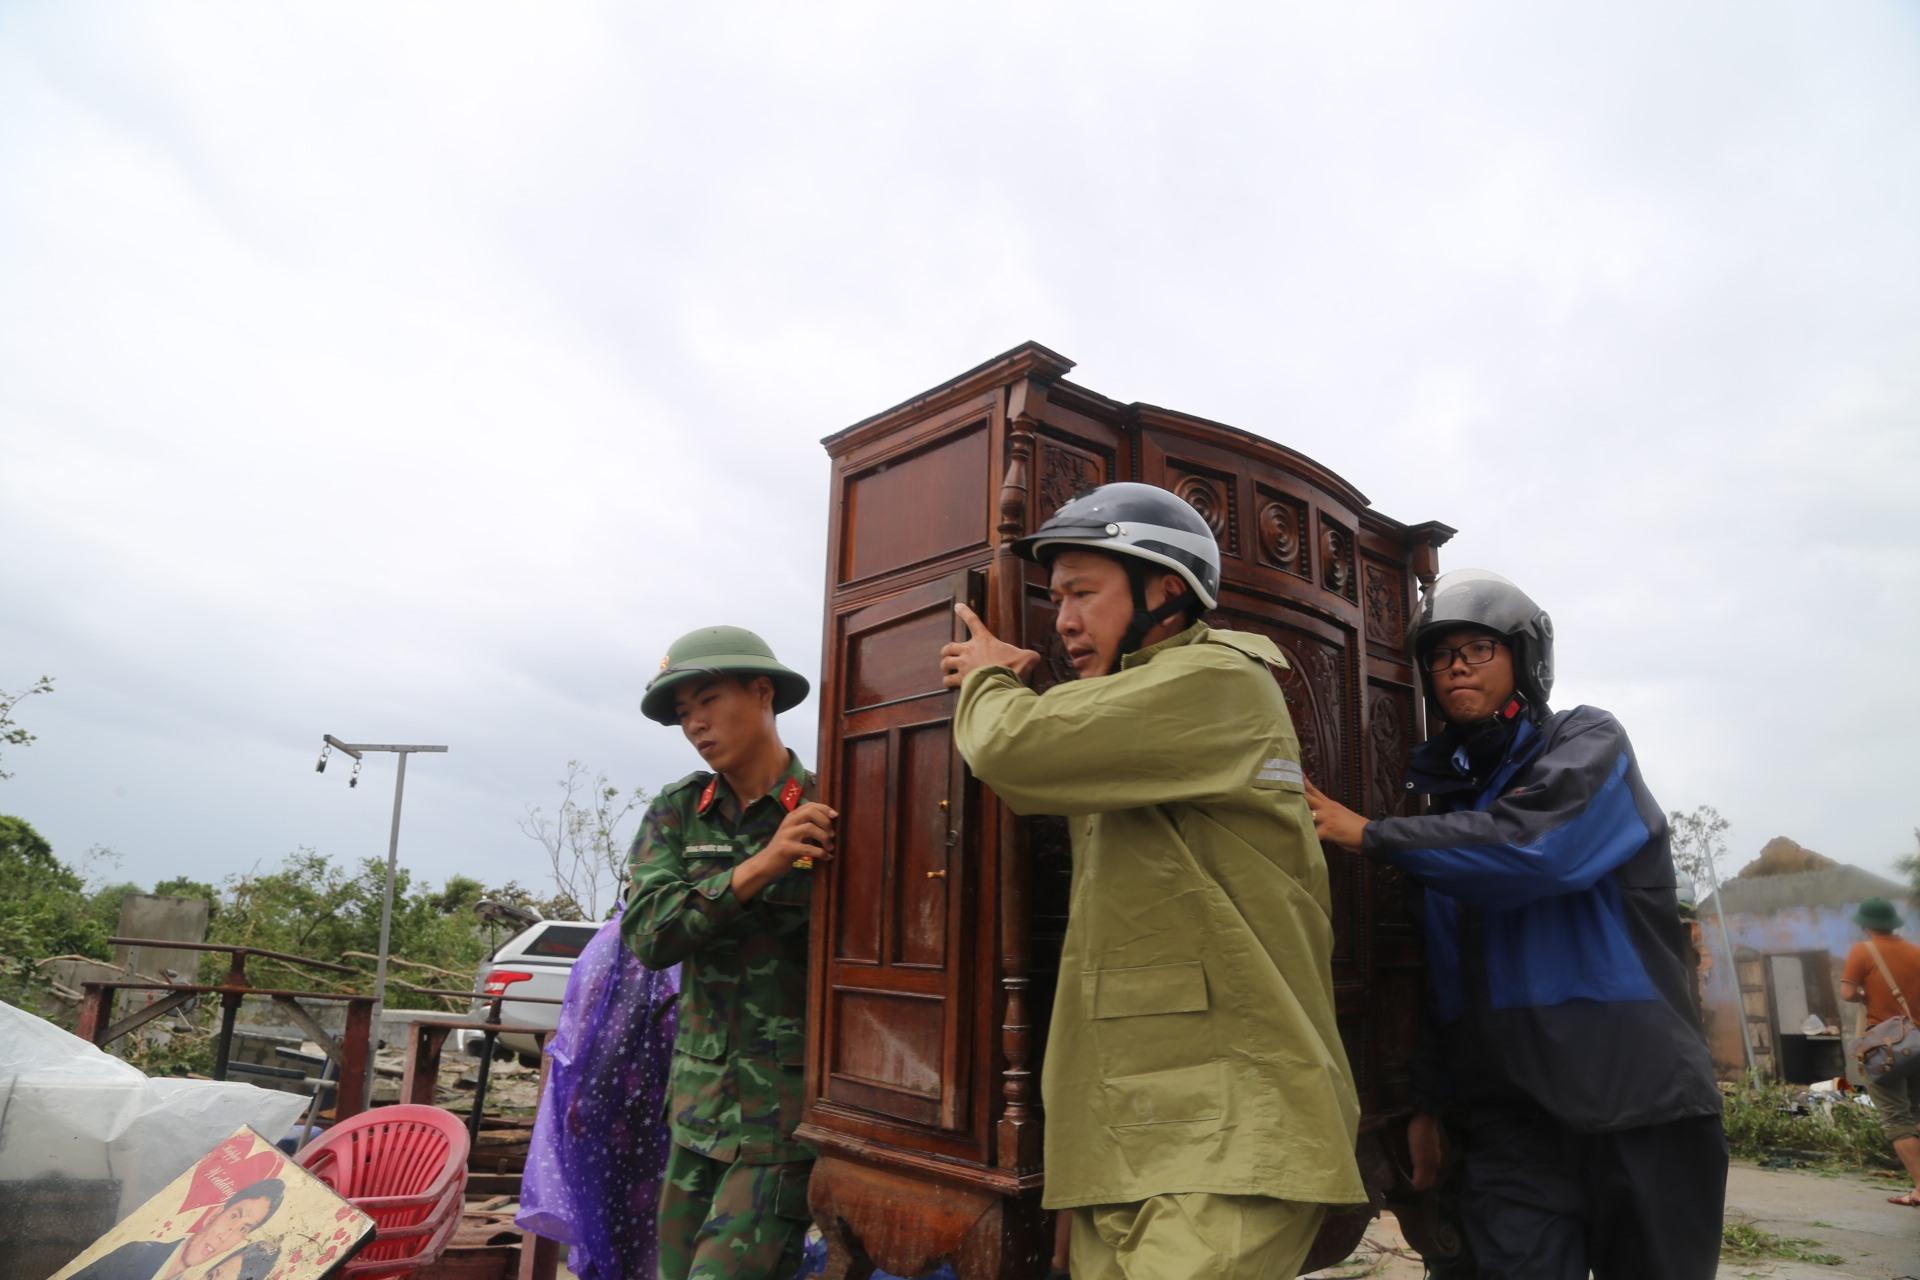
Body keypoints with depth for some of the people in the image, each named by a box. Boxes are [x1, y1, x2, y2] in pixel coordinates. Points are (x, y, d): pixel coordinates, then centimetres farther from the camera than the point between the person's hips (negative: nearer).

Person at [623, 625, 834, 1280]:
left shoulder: (828, 812, -11)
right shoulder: (676, 813, 2)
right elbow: (648, 936, -12)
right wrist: (758, 866, -24)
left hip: (788, 1105, -5)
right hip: (700, 1100, 5)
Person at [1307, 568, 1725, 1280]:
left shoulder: (1588, 744, 0)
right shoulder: (1447, 796, 12)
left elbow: (1530, 846, -23)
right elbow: (1437, 975, 14)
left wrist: (1371, 835, -16)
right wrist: (1427, 1103, 11)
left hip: (1635, 1093, -3)